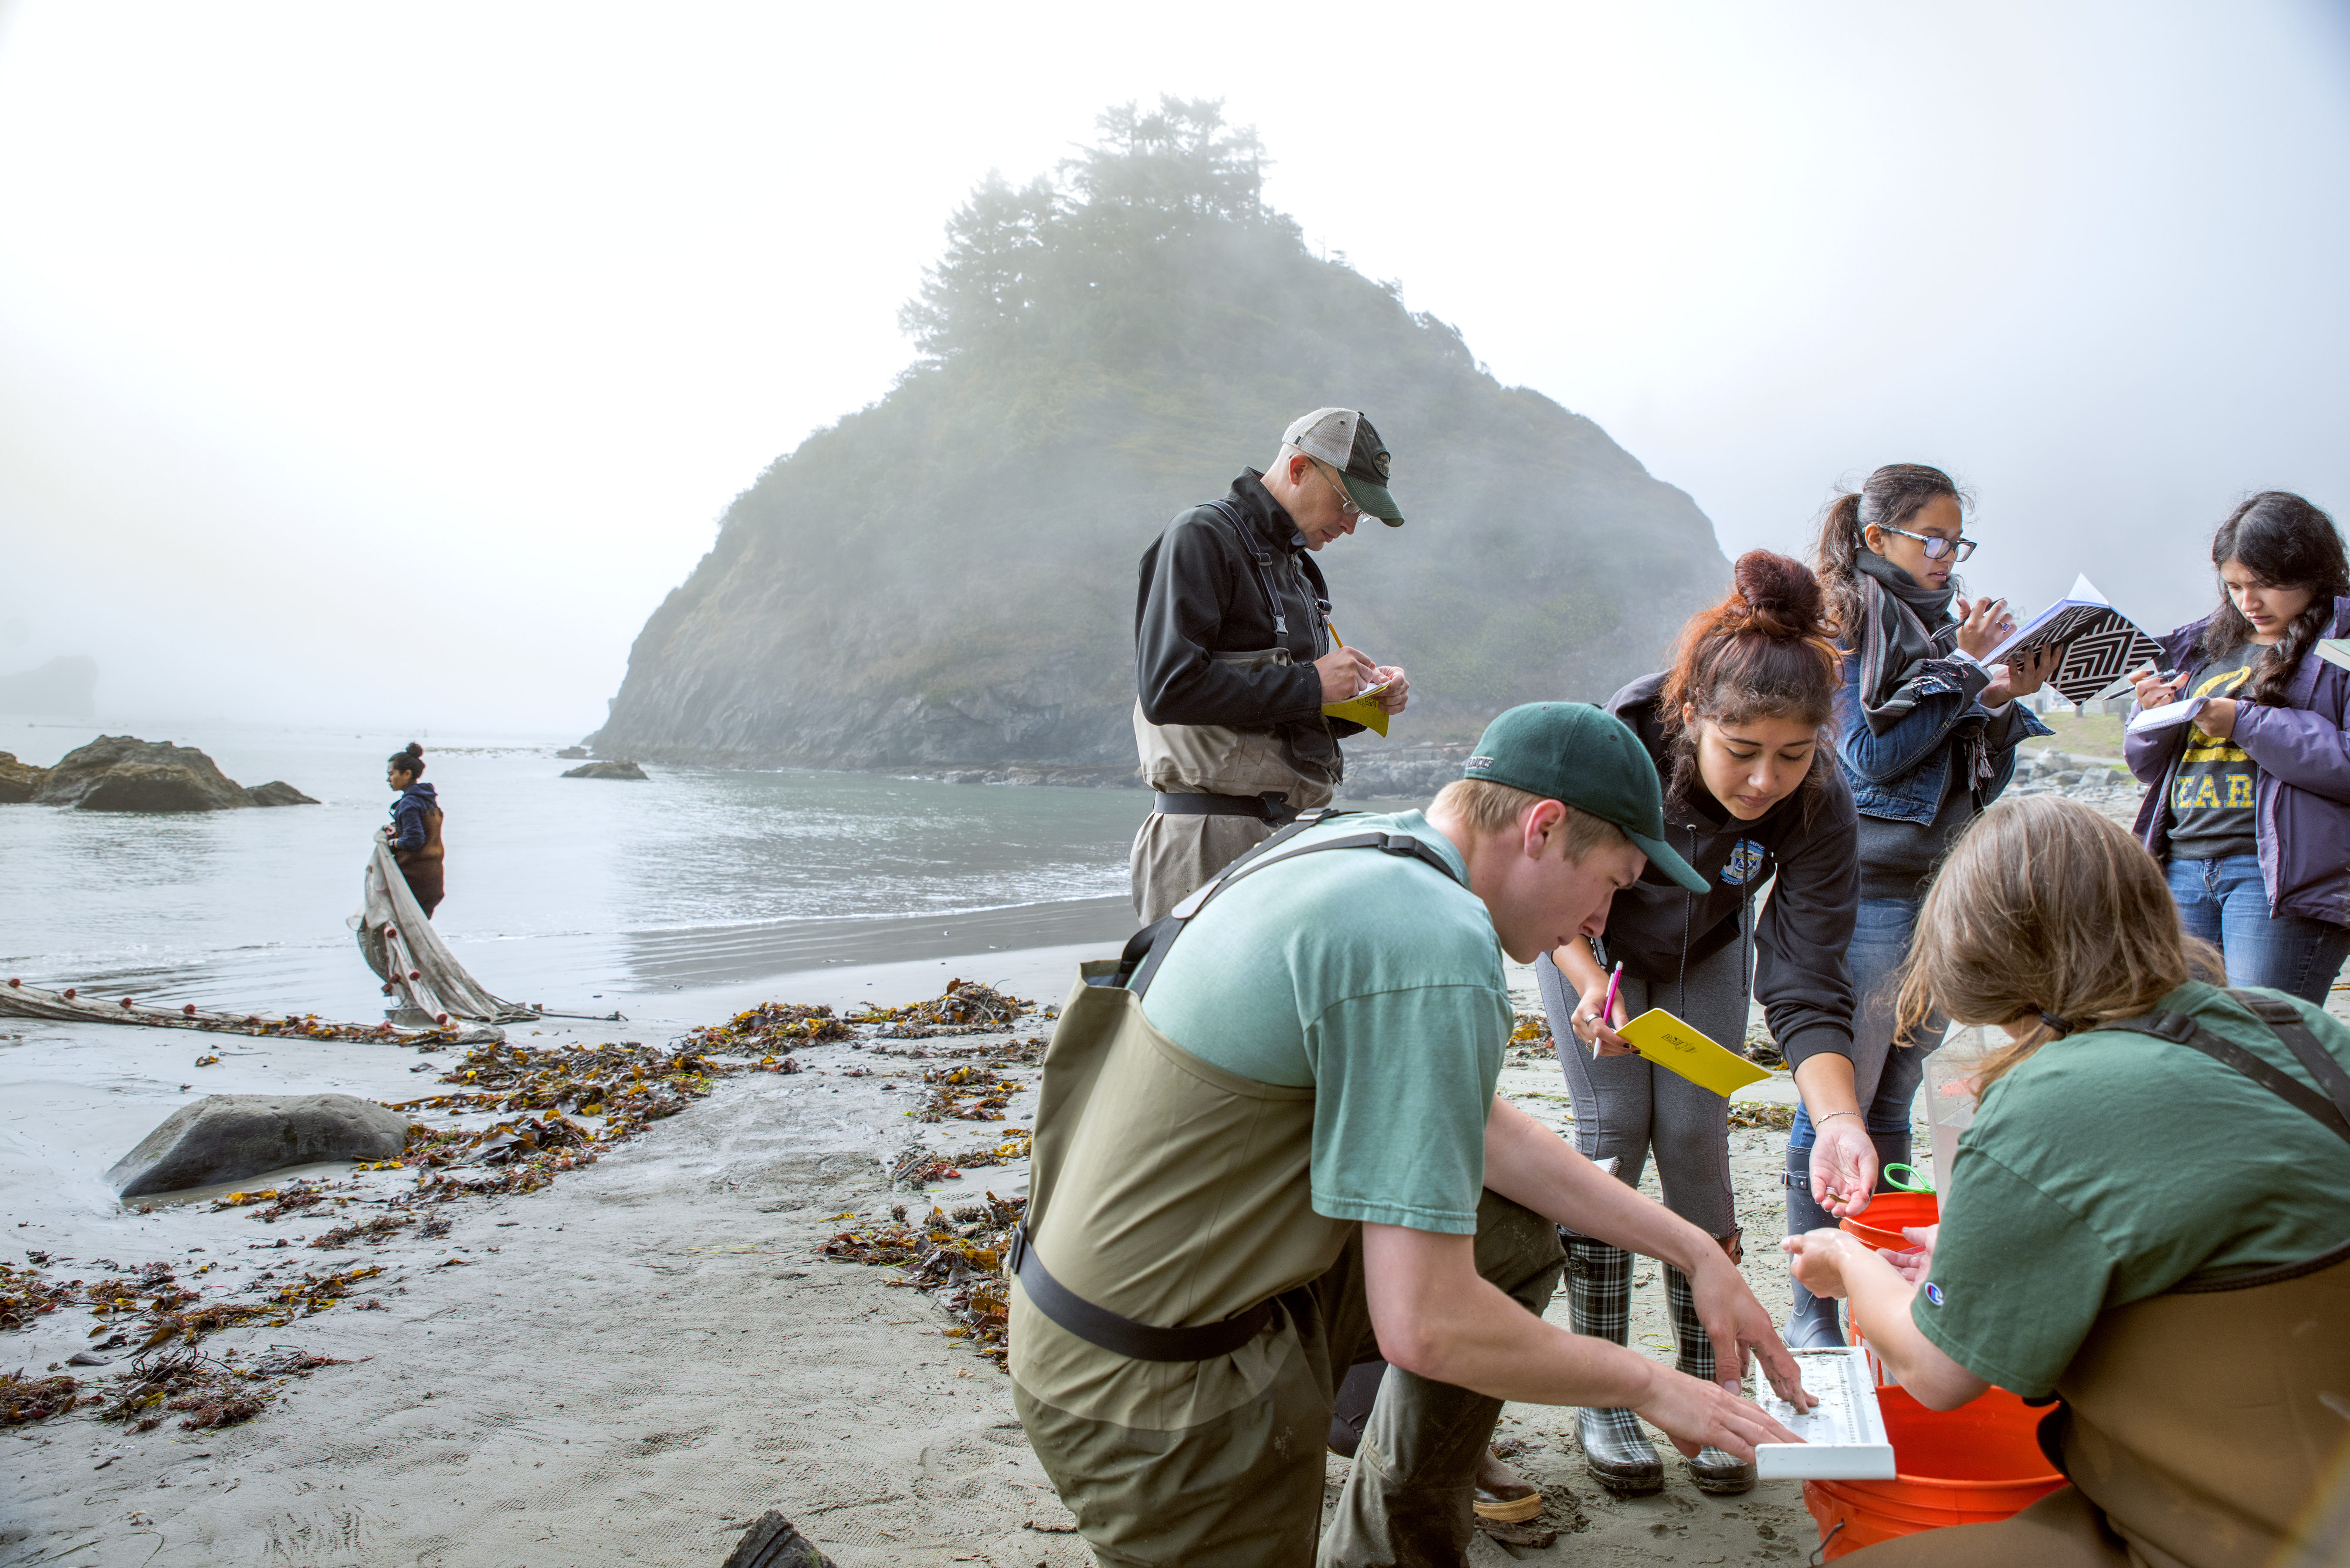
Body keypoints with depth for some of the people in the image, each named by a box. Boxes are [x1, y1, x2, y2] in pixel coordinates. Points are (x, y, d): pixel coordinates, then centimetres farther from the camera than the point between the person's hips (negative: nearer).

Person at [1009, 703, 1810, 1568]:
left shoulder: (1349, 847, 5)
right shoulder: (1438, 948, -26)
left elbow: (1476, 1124, 15)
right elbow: (1427, 1327, -25)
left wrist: (1692, 1249, 15)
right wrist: (1645, 1385, -8)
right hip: (1159, 1392, -9)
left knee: (1516, 1240, 17)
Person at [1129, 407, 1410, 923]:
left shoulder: (1296, 566, 22)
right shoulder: (1200, 538, -6)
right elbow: (1168, 690, -19)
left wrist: (1365, 700, 5)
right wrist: (1309, 683, -14)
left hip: (1289, 834, 8)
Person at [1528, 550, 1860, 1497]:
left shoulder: (1819, 805, -32)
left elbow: (1808, 990, -32)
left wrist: (1838, 1120, -47)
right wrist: (1590, 985, -37)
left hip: (1706, 957, 2)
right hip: (1591, 944, -1)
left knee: (1694, 1139, -5)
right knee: (1613, 1132, -9)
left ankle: (1703, 1387, 10)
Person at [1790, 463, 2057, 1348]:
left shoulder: (1944, 625, 17)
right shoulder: (1845, 620, -4)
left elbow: (1980, 783, 16)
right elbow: (1869, 757, -13)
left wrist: (2004, 701, 0)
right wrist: (1960, 671, -10)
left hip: (1942, 892, 8)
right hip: (1867, 895, -7)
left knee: (1891, 1108, 14)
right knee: (1837, 1111, -3)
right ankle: (1813, 1316, 5)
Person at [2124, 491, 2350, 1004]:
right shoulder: (2206, 645, 19)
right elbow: (2148, 766, 22)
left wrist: (2245, 724, -14)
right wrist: (2154, 718, 2)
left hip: (2283, 871, -6)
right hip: (2183, 862, 6)